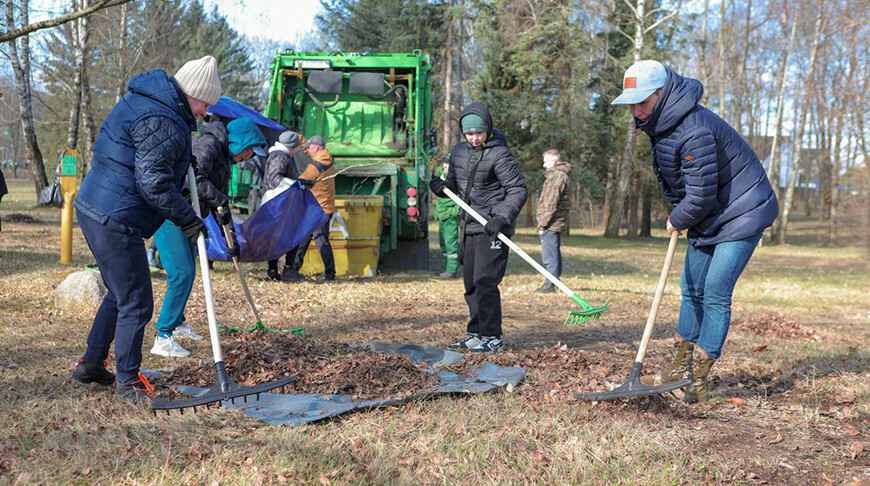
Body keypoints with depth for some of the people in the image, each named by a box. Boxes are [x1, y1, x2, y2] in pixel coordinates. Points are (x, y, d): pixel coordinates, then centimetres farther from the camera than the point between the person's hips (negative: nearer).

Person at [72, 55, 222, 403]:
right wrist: (187, 218, -15)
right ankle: (127, 380, 11)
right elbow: (152, 183, -24)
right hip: (115, 221, -11)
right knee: (135, 304, -1)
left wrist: (183, 161, 17)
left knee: (119, 294, 23)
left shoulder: (142, 100, 14)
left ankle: (91, 365, 34)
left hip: (94, 209, 11)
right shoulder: (162, 123, -20)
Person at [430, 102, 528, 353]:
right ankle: (476, 334, 24)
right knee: (470, 283, 13)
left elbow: (518, 190, -14)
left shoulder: (499, 154, -11)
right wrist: (440, 187, -3)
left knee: (485, 282, -11)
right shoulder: (458, 151, 10)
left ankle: (491, 336, -1)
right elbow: (454, 187, 19)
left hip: (492, 228, -8)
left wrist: (503, 218, -26)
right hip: (469, 227, 8)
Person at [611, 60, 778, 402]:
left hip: (741, 214, -10)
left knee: (715, 293, -11)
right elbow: (673, 179, 15)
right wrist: (679, 218, 6)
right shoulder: (661, 123, 1)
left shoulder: (693, 130, -30)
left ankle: (700, 378, -4)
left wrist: (677, 220, -9)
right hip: (706, 220, 10)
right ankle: (682, 361, 26)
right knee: (691, 288, 13)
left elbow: (701, 194, -27)